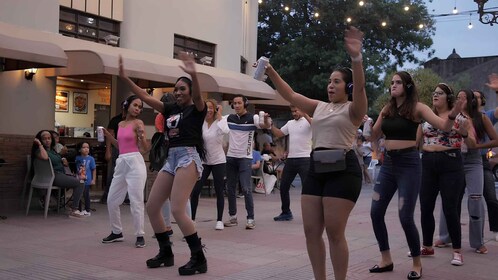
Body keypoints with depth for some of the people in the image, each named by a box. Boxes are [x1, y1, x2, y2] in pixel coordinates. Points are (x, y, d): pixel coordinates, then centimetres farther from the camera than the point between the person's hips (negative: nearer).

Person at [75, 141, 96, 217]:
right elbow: (75, 169, 14)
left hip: (87, 181, -3)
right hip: (79, 180, 3)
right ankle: (79, 210, 21)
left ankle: (87, 210, 11)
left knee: (86, 195, -1)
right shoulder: (77, 158, 4)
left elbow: (94, 170, -1)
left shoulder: (90, 159, -4)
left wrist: (93, 180, -4)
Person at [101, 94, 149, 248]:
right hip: (121, 163, 7)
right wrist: (109, 137, 14)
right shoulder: (120, 124, 16)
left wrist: (142, 137, -28)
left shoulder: (138, 123, -4)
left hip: (135, 162, -7)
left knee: (135, 201, -7)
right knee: (112, 200, 10)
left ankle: (140, 235, 1)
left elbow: (145, 149, -10)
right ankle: (116, 232, 24)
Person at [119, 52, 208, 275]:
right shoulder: (171, 109, 17)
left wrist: (193, 75, -44)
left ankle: (199, 259, -10)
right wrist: (125, 77, 7)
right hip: (171, 159, 8)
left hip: (188, 158, -8)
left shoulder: (197, 109, -2)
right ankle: (166, 253, 20)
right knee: (151, 207, 6)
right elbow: (145, 97, 15)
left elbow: (198, 96, -25)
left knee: (177, 210, -19)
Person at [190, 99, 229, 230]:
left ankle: (219, 220, 15)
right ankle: (191, 219, 9)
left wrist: (219, 116, -20)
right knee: (195, 191, -3)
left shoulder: (221, 121, -7)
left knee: (219, 192, 5)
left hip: (218, 161, -2)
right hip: (203, 161, 2)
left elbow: (224, 131, -30)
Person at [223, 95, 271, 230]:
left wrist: (266, 118, -44)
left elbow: (266, 125, -23)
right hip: (231, 157, 5)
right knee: (230, 188, 9)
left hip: (245, 157, -5)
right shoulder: (229, 118, 7)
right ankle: (233, 217, 19)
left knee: (246, 188, -10)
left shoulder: (252, 118, -7)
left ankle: (250, 219, -5)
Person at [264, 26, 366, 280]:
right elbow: (290, 95, 14)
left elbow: (360, 87, -20)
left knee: (334, 232, -6)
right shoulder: (319, 107, 17)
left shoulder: (353, 109, -1)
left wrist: (356, 57, -37)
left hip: (343, 168, -7)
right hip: (316, 168, 7)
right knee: (311, 231, 6)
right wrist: (270, 72, 3)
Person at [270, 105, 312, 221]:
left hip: (304, 159, -7)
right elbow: (278, 134, 19)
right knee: (283, 186, 11)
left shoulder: (308, 121, -5)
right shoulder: (290, 123, 15)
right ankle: (286, 213, 23)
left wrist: (305, 115, -31)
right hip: (290, 159, 7)